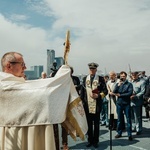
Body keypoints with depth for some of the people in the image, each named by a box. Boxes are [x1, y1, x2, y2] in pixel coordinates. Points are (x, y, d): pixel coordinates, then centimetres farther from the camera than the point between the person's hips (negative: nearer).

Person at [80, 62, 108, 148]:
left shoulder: (100, 79, 1)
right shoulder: (85, 79, 9)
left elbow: (105, 90, 0)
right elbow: (82, 91, 9)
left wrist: (98, 95, -16)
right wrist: (82, 102, 3)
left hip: (97, 105, -2)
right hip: (87, 105, 2)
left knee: (96, 124, 8)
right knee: (89, 124, 10)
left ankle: (96, 141, 21)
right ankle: (90, 140, 23)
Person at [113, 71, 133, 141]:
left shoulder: (129, 84, 0)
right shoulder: (117, 84, 10)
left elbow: (130, 93, -13)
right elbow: (114, 92, -3)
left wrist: (120, 95, -10)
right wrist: (118, 85, -15)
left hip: (126, 104, -3)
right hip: (119, 103, 3)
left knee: (128, 119, 0)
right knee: (119, 119, 11)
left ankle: (129, 134, 7)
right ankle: (119, 133, 21)